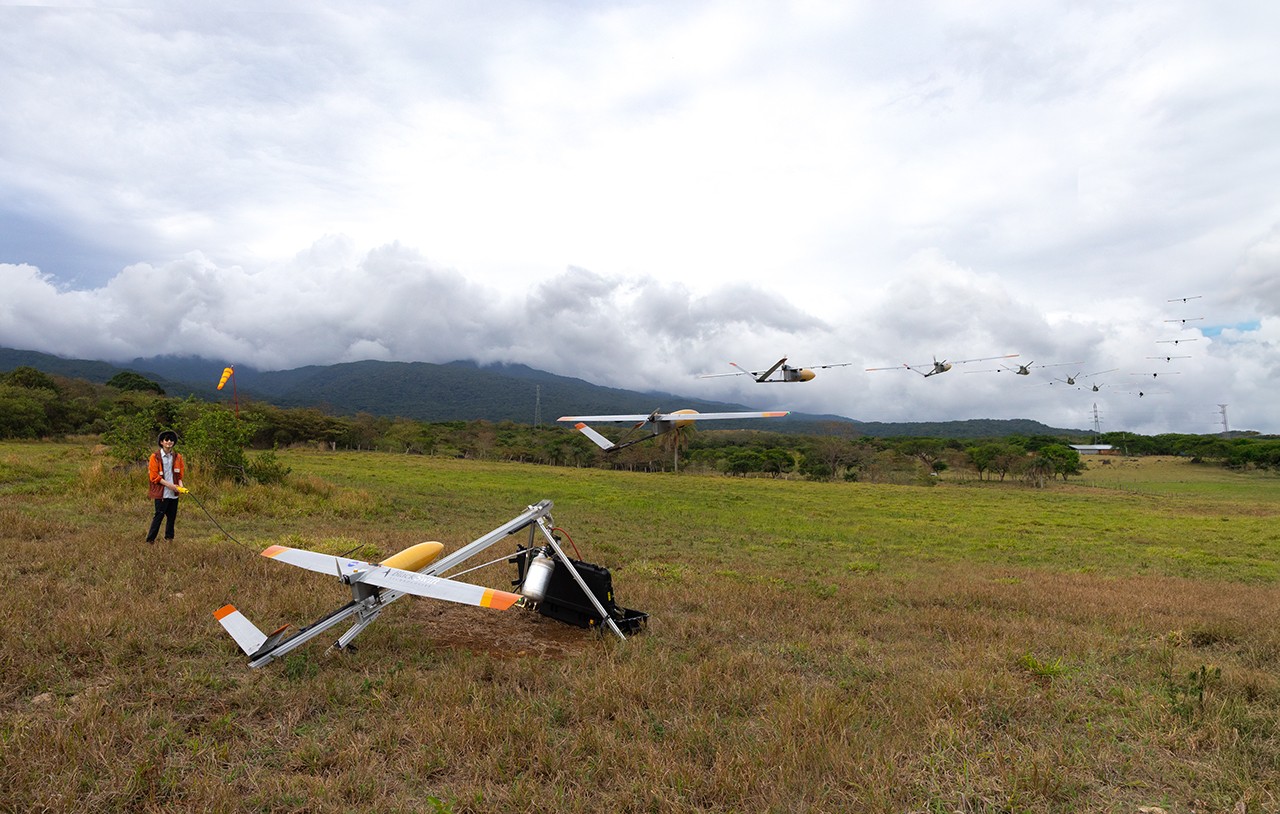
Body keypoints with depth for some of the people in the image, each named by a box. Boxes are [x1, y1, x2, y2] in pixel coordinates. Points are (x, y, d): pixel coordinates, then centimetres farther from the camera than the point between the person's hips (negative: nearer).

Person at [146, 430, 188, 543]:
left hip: (174, 493, 5)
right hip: (161, 493, -5)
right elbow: (154, 477, -8)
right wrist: (169, 485, -15)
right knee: (159, 516, -6)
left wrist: (180, 484, -1)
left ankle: (169, 538, 21)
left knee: (172, 517, 10)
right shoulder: (155, 456, -5)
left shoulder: (177, 457, 10)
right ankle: (150, 540, 1)